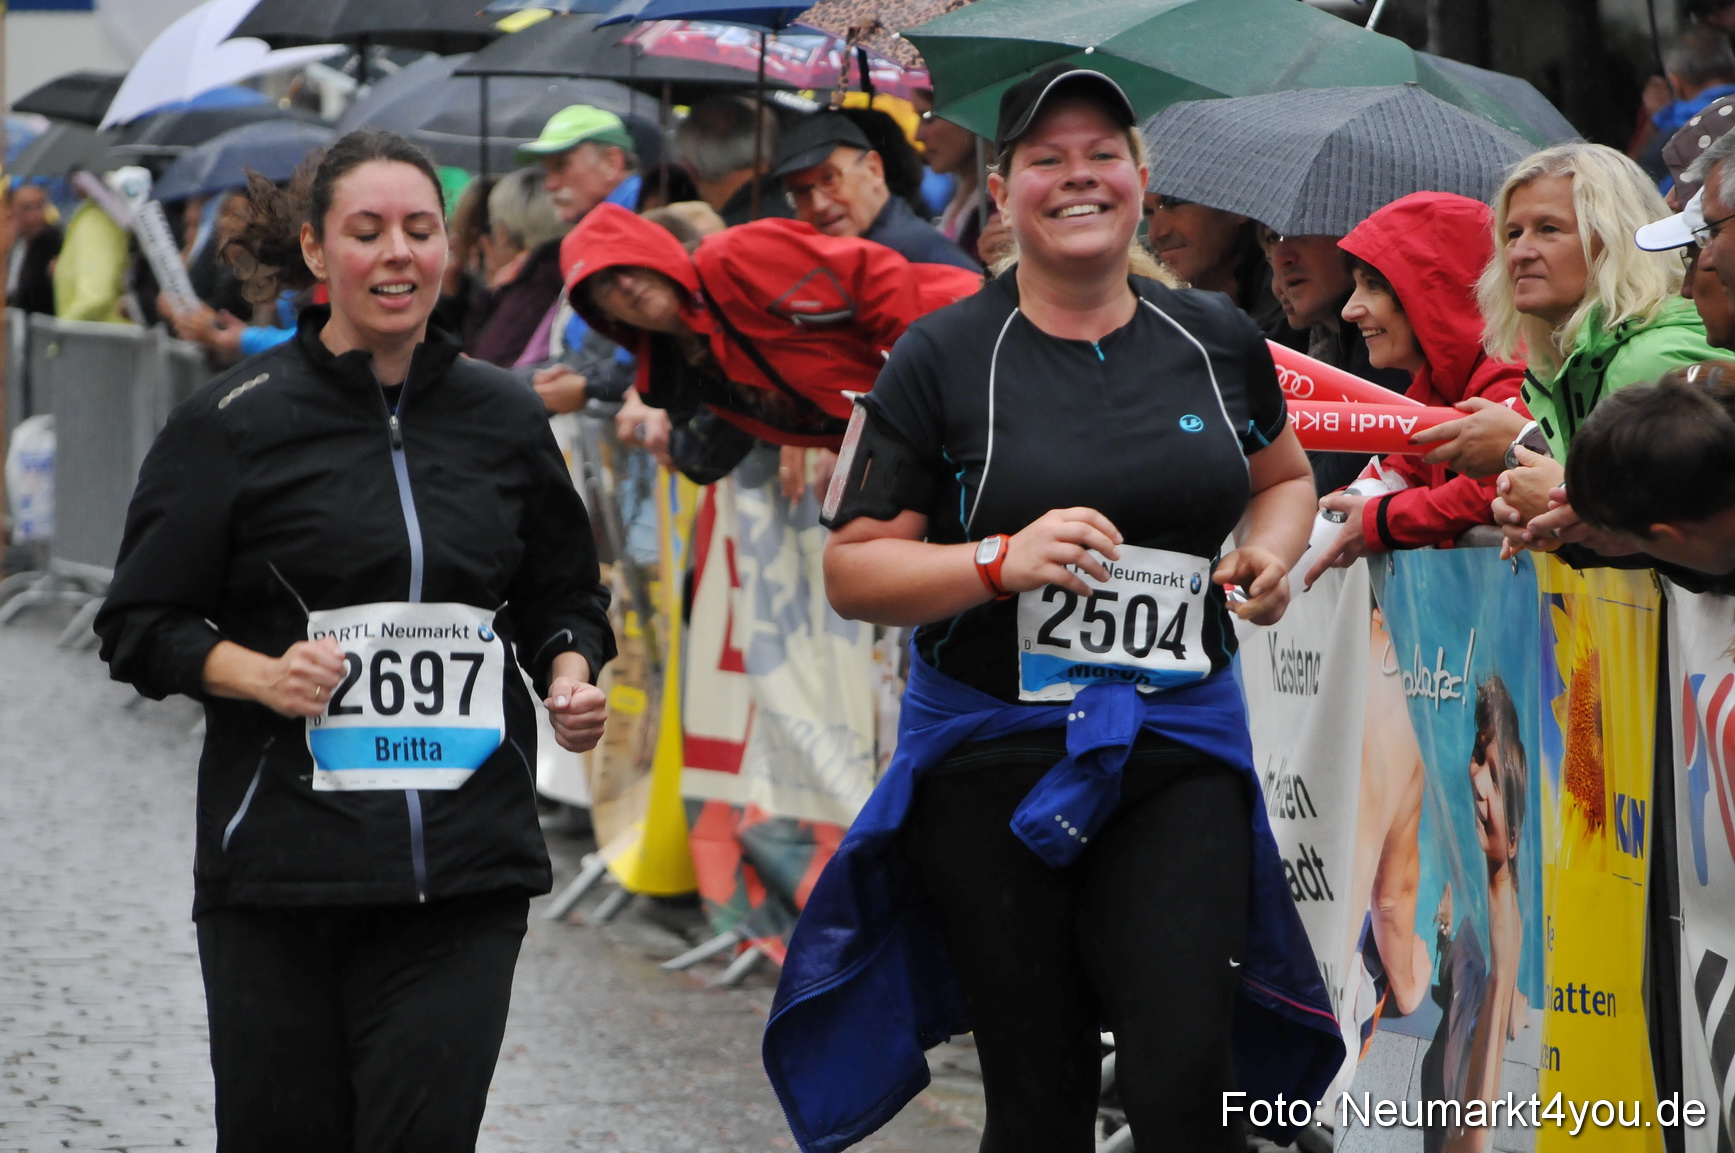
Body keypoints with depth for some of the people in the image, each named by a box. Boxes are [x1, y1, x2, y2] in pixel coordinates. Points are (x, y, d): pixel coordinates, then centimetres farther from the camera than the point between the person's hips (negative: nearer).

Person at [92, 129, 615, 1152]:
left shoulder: (503, 417, 11)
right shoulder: (237, 422, 0)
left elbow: (564, 598, 23)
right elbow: (141, 625, 2)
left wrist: (573, 677, 2)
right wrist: (259, 674, -15)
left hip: (464, 867, 2)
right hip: (280, 863, -2)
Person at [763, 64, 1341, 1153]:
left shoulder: (1216, 341, 7)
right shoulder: (944, 358, -2)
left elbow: (1284, 475, 27)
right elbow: (853, 570, -2)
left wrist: (1272, 548, 4)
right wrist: (1002, 561, -19)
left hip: (1177, 756, 1)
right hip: (992, 765, -1)